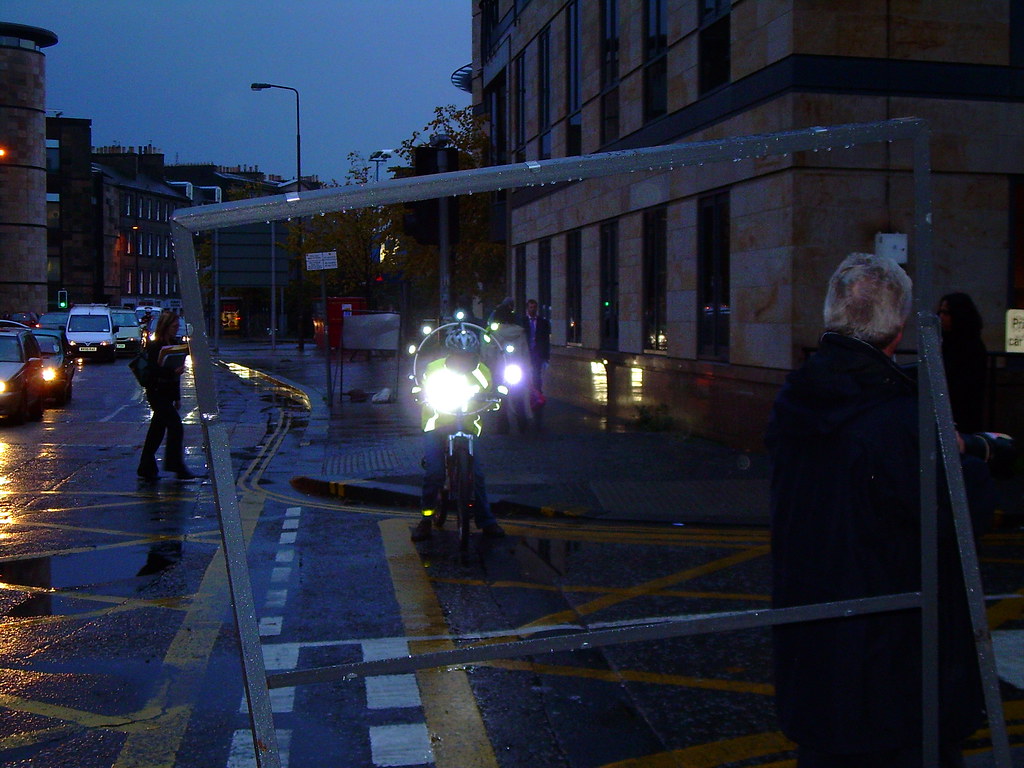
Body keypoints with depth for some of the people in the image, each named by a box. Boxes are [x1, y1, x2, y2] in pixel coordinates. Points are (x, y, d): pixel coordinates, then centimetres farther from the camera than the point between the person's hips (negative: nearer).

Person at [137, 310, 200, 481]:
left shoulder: (173, 344, 12)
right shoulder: (154, 346, -13)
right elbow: (155, 370, -20)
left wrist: (177, 397, 18)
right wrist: (173, 371, -34)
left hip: (167, 393, 8)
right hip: (157, 393, -8)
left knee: (157, 430, 11)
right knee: (176, 427, -10)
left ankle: (146, 468, 17)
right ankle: (177, 467, -3)